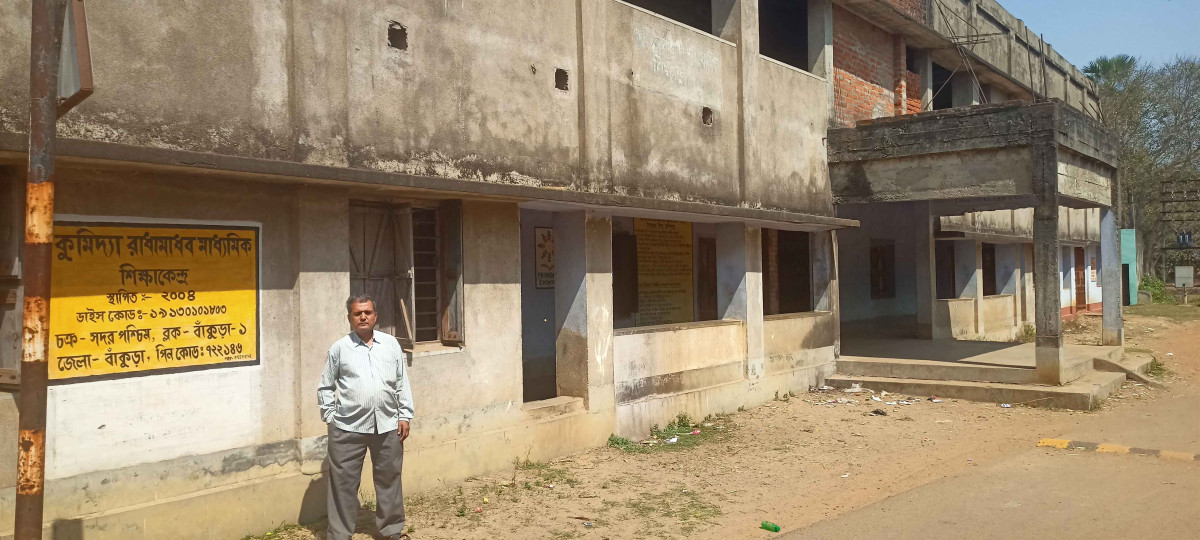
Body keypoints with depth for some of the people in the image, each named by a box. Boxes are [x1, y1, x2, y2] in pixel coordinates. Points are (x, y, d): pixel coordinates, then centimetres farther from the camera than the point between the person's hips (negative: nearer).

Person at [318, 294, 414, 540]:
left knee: (389, 479, 13)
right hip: (348, 428, -2)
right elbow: (325, 387, 6)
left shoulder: (391, 344, 5)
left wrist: (405, 416, 3)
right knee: (344, 482, 4)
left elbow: (402, 383, 7)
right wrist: (330, 417, 0)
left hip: (387, 426, 2)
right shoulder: (339, 348, 0)